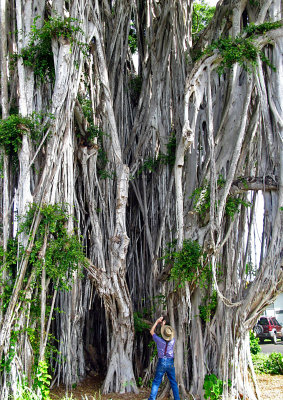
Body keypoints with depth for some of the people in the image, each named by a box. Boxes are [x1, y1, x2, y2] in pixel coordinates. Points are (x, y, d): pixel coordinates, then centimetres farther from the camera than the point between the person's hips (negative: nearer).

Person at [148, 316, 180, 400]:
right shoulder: (172, 341, -7)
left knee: (156, 382, 4)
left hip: (161, 362, -2)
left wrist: (157, 322, 10)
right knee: (173, 382, 10)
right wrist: (163, 325, 24)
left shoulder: (160, 341, -13)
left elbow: (152, 331, 3)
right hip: (170, 363, 2)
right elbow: (168, 336, 18)